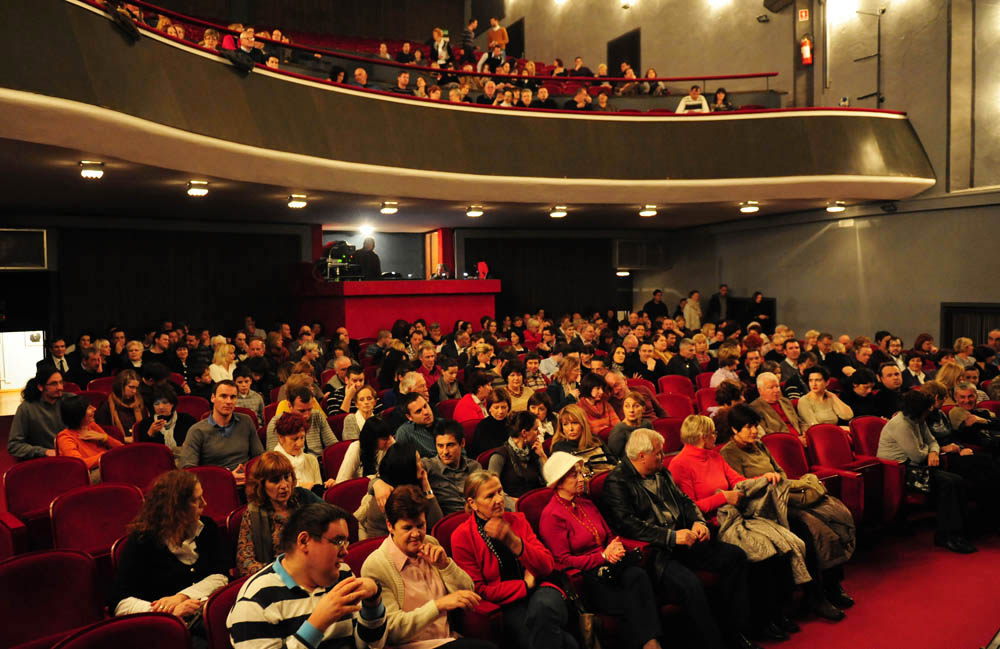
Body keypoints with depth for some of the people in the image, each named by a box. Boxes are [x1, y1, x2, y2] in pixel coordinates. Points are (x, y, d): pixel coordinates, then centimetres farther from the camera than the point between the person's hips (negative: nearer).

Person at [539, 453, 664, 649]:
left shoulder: (586, 503, 19)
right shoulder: (551, 516, -5)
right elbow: (563, 561, -7)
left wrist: (616, 547, -2)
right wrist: (603, 556, -14)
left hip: (609, 565, 6)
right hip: (582, 577, -6)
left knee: (638, 575, -29)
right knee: (630, 601, -32)